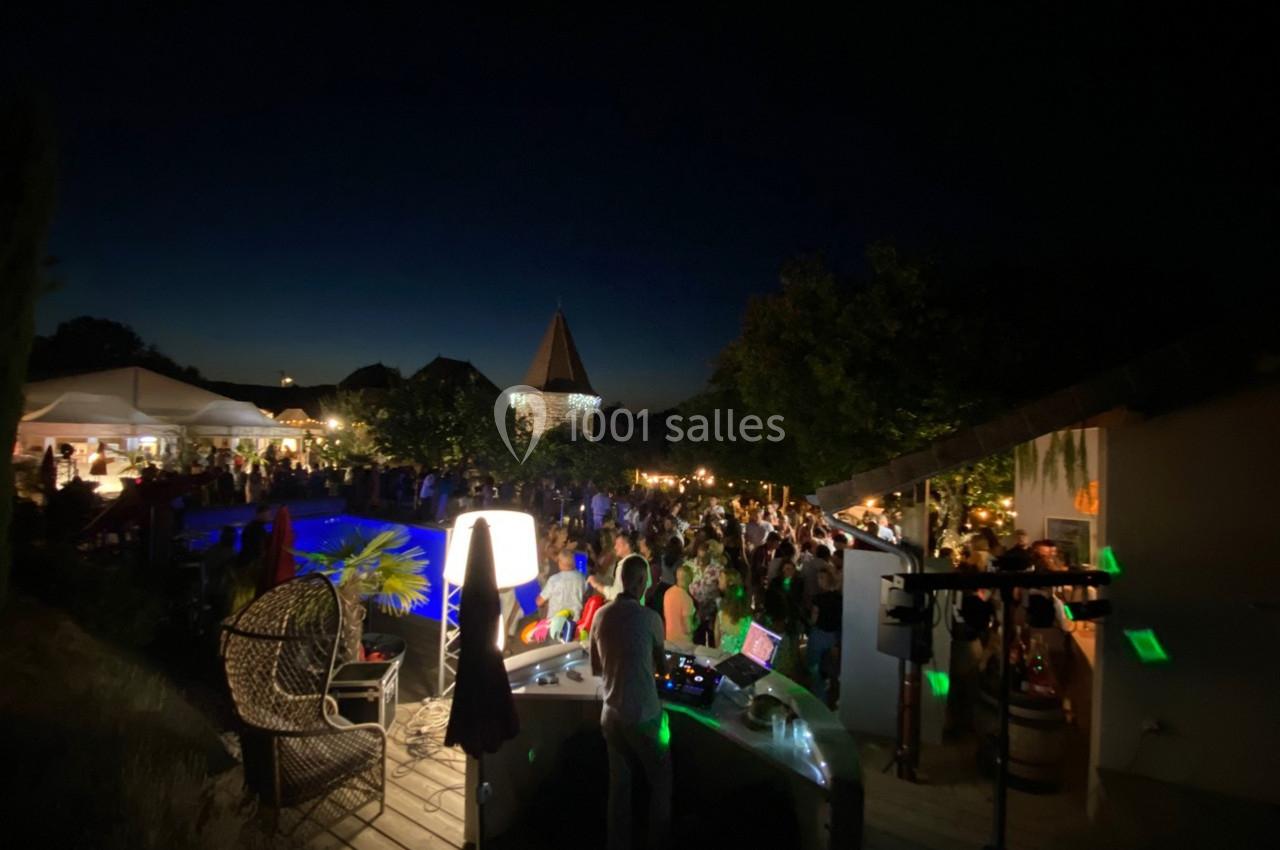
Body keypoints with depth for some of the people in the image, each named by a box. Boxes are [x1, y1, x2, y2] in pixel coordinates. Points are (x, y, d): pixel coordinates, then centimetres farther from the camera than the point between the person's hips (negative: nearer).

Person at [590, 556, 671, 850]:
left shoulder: (600, 615, -3)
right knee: (660, 782, 17)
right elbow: (661, 665, 4)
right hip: (643, 715, -4)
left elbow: (596, 668, 10)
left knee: (619, 784, 20)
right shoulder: (649, 617, -16)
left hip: (611, 714, 5)